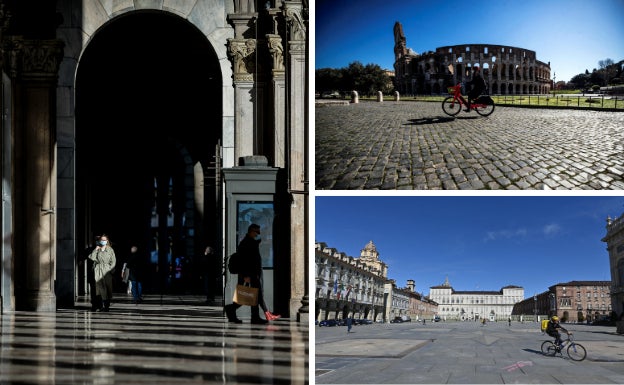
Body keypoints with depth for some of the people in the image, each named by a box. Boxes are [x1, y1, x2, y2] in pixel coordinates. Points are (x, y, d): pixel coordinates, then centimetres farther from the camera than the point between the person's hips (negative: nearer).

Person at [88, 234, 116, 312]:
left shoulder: (110, 250, 8)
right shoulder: (96, 249, 11)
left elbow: (113, 261, 6)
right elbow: (92, 257, -3)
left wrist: (110, 270, -4)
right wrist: (96, 249, -5)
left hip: (107, 271, 0)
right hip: (98, 270, 1)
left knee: (108, 288, -3)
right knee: (100, 287, -5)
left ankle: (107, 305, 2)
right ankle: (103, 305, -3)